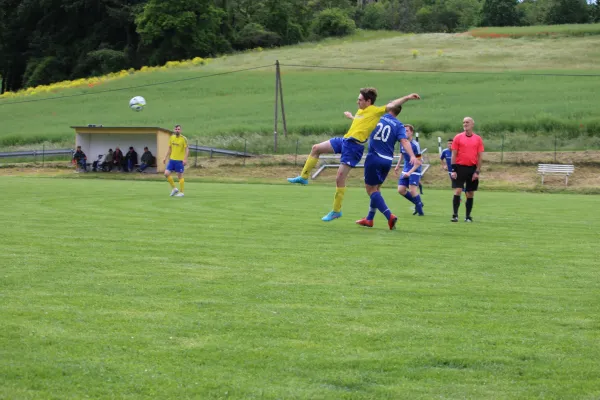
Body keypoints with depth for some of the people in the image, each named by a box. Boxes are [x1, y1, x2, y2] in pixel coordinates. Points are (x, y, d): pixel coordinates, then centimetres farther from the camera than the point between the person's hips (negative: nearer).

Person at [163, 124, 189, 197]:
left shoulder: (183, 139, -9)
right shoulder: (172, 137, 8)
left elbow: (187, 149, -10)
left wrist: (185, 159, -20)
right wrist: (165, 158, 13)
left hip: (180, 160, -6)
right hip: (172, 159, 6)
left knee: (180, 176, 0)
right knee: (166, 173, -3)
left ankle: (181, 192, 11)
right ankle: (174, 189, 12)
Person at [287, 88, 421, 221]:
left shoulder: (376, 111, -7)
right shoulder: (360, 111, 16)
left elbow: (392, 105, -14)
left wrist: (407, 98, -24)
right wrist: (350, 117, 56)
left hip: (354, 146, -9)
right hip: (344, 140, 9)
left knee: (339, 178, -7)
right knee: (316, 148, 9)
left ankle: (336, 211, 5)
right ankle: (304, 177, 21)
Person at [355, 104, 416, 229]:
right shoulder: (399, 125, 2)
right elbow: (404, 141, -15)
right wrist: (412, 156, -26)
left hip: (373, 158, -3)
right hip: (387, 161, 3)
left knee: (371, 189, -2)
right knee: (376, 188, 20)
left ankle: (390, 216, -19)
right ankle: (369, 219, 27)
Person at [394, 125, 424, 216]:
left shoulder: (415, 145, -18)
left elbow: (418, 162, -17)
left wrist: (410, 172, -24)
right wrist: (398, 166, 19)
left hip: (414, 171, -7)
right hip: (405, 170, 7)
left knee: (413, 190, -16)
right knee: (401, 190, 0)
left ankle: (420, 211, -1)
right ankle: (418, 203, 18)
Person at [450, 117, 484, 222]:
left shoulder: (478, 139, 4)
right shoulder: (458, 137, 2)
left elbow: (480, 156, 4)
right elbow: (454, 154, 2)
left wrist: (477, 171, -3)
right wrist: (453, 170, -5)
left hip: (472, 169, 1)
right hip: (460, 167, -1)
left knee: (470, 194, 6)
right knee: (457, 191, -9)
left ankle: (468, 216, 14)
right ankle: (455, 215, -7)